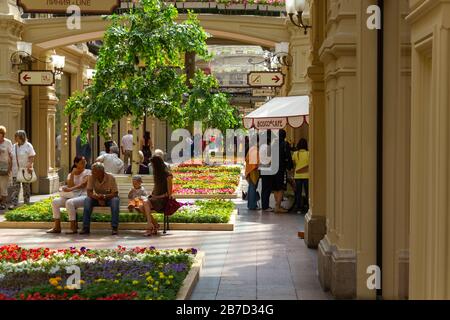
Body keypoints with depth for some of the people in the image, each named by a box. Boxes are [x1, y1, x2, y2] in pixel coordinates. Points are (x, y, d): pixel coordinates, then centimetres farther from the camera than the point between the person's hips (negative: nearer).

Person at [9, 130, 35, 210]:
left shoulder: (28, 146, -5)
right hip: (16, 171, 4)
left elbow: (31, 157, -8)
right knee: (15, 187, -5)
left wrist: (30, 167, -20)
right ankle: (13, 203, -8)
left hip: (25, 170, -4)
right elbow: (12, 158, 13)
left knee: (26, 187, 5)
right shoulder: (14, 146, 10)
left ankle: (26, 203, 13)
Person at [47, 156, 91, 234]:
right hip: (72, 196, 6)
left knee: (69, 202, -34)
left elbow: (83, 185, -14)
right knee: (55, 201, -11)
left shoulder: (87, 172, 2)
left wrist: (70, 189, -25)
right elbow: (70, 186, -1)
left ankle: (73, 228, -28)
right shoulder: (71, 174, 16)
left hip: (83, 196, -6)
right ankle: (57, 227, -11)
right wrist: (72, 174, -9)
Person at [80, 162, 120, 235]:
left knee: (115, 200, -35)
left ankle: (115, 228, -31)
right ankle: (86, 228, -25)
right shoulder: (91, 177, -11)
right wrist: (97, 197, -33)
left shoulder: (110, 178, -19)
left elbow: (115, 194, -21)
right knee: (87, 200, -26)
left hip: (109, 198, -2)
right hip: (97, 199, 2)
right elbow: (89, 193, -14)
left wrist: (104, 196, -37)